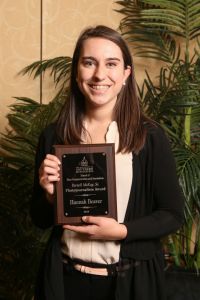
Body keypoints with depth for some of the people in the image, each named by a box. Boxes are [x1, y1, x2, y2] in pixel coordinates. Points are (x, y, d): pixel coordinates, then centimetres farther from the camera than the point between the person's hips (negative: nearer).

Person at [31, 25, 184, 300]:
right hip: (65, 277, 2)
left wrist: (121, 231, -18)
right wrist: (49, 195, -16)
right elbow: (40, 220, 4)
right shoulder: (53, 135, -4)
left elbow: (173, 215, -4)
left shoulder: (150, 136, -10)